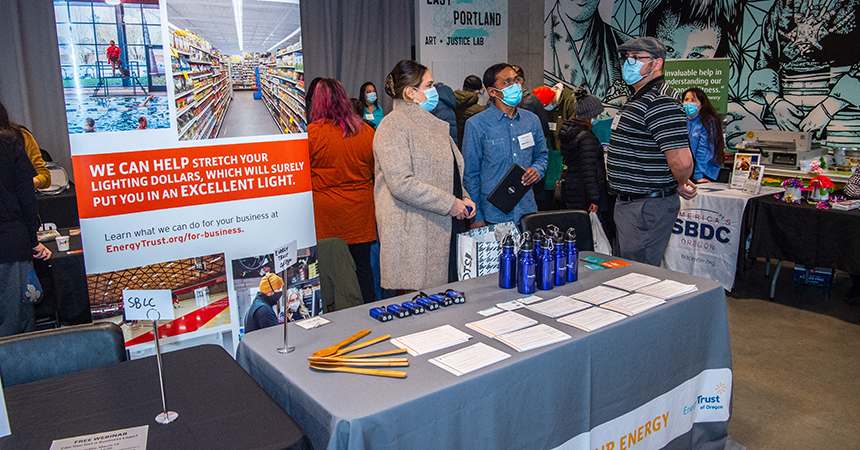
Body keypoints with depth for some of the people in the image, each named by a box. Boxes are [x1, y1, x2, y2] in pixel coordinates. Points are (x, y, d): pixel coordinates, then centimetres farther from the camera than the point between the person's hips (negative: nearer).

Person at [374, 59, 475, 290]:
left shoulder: (432, 124, 19)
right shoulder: (393, 126, -10)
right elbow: (401, 183, -20)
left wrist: (463, 197, 9)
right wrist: (448, 203, -17)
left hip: (441, 231, 9)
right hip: (413, 234, -8)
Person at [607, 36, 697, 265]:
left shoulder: (660, 103, -20)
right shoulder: (638, 98, 15)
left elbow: (682, 161, -29)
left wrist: (681, 185, -7)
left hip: (648, 208, -11)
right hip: (629, 203, 11)